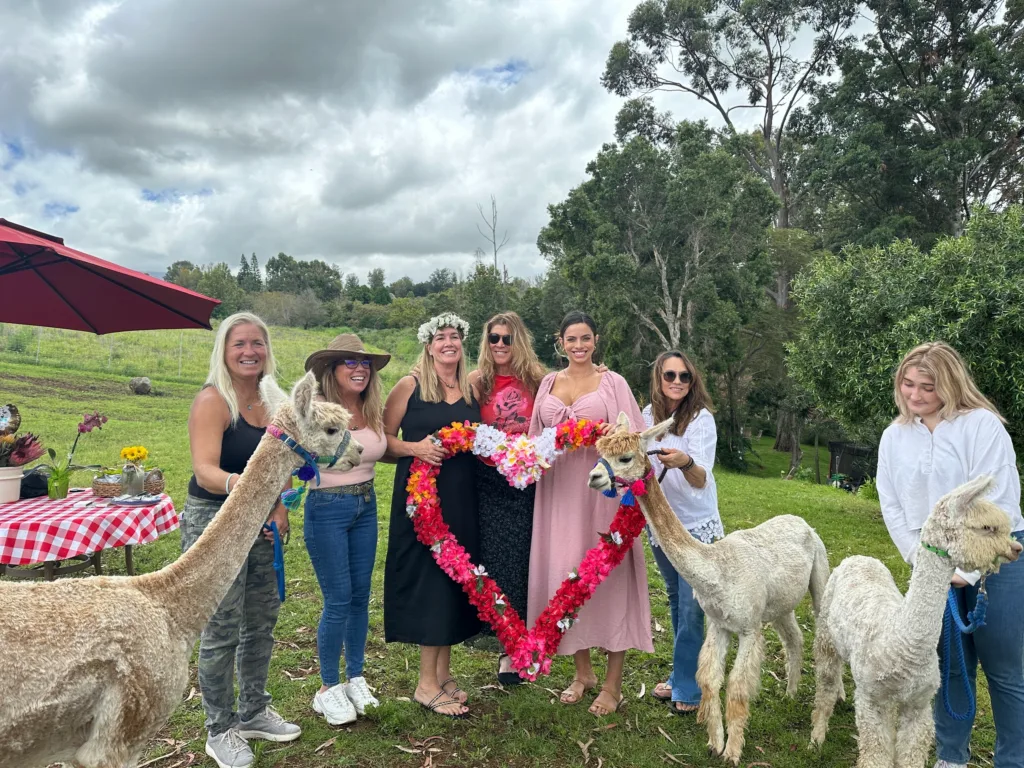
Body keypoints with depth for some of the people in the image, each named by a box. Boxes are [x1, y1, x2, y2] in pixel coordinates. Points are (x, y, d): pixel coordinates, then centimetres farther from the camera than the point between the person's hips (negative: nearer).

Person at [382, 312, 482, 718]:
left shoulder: (471, 388, 11)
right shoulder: (410, 385, -3)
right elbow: (384, 437, -4)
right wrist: (415, 447, -20)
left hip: (462, 496, 5)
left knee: (455, 578, 10)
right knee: (428, 578, -3)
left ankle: (443, 672, 24)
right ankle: (427, 683, 8)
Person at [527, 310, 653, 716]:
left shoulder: (612, 382, 1)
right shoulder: (549, 383, 12)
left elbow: (630, 437, -4)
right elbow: (536, 437, 15)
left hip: (602, 487, -4)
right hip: (559, 489, 4)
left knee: (608, 574, 1)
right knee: (565, 574, 8)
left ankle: (613, 682, 14)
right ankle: (583, 671, 27)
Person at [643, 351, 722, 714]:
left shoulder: (701, 418, -17)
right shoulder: (648, 415, -3)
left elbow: (701, 479, -28)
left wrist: (685, 462, -48)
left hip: (697, 525, -5)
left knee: (691, 609, -1)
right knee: (675, 601, 18)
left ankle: (687, 687, 17)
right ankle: (681, 675, 35)